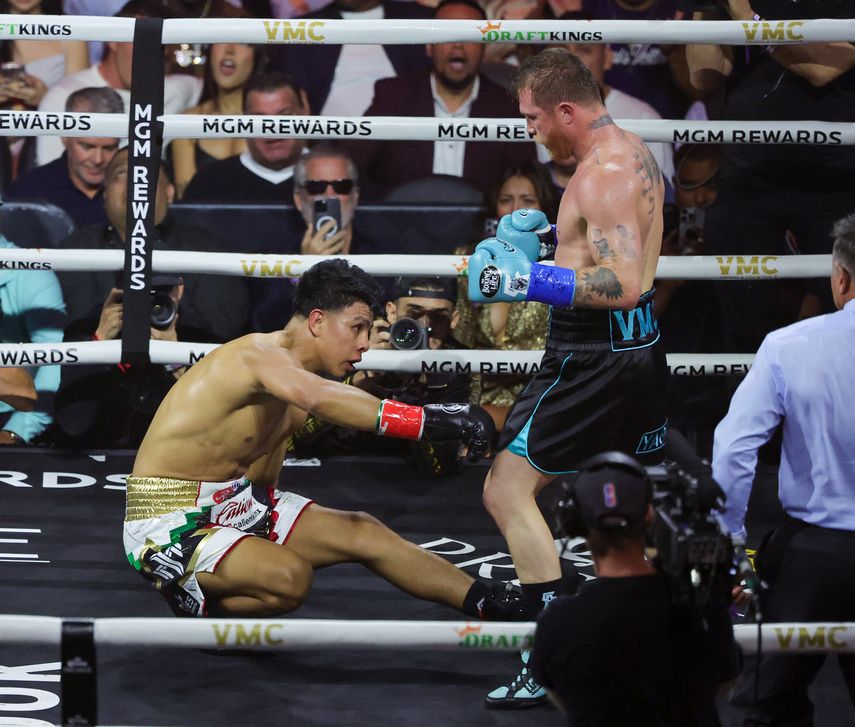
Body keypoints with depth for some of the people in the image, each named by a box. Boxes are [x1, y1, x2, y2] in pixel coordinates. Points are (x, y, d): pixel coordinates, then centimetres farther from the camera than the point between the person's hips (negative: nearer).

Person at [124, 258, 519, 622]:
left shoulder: (293, 375, 8)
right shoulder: (261, 354, -23)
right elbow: (320, 398, -45)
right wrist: (435, 420, -50)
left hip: (233, 505, 9)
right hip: (168, 525, -9)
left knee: (363, 533, 3)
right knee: (290, 577, -30)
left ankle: (489, 603, 13)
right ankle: (193, 606, -2)